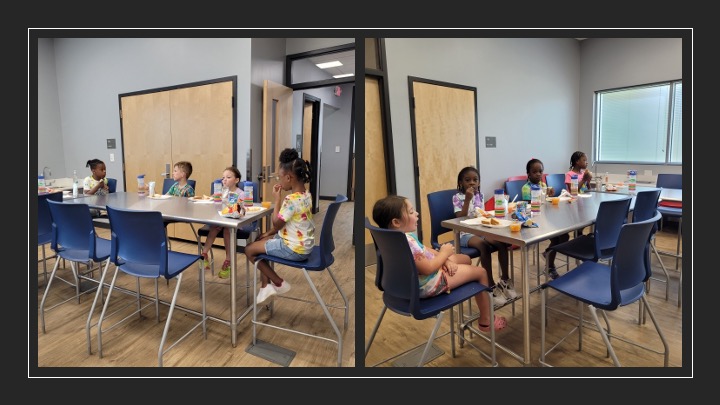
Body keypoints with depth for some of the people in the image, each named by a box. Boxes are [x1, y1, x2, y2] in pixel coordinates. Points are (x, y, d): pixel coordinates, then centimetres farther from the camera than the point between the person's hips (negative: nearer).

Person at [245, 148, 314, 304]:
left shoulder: (291, 199, -27)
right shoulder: (306, 195, 3)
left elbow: (277, 223, -16)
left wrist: (276, 199, -12)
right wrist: (269, 233, 13)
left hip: (294, 248, -10)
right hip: (302, 243, 10)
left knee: (250, 250, 3)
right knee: (260, 242, 22)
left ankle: (279, 283, 13)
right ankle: (265, 285, 23)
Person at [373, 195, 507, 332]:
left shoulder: (404, 235, -1)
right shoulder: (406, 242, -34)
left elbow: (424, 250, 10)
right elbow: (428, 269, -31)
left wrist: (444, 258, -4)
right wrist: (444, 253, -15)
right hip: (428, 284, -11)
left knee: (465, 258, 25)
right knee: (481, 272, 3)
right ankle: (485, 321, 20)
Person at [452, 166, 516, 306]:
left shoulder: (480, 196, 10)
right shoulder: (457, 197, -7)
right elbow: (461, 219, -18)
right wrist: (467, 199, -23)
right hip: (466, 233, -5)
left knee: (502, 242, -21)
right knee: (485, 246, -34)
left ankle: (505, 279, -4)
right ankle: (491, 286, -24)